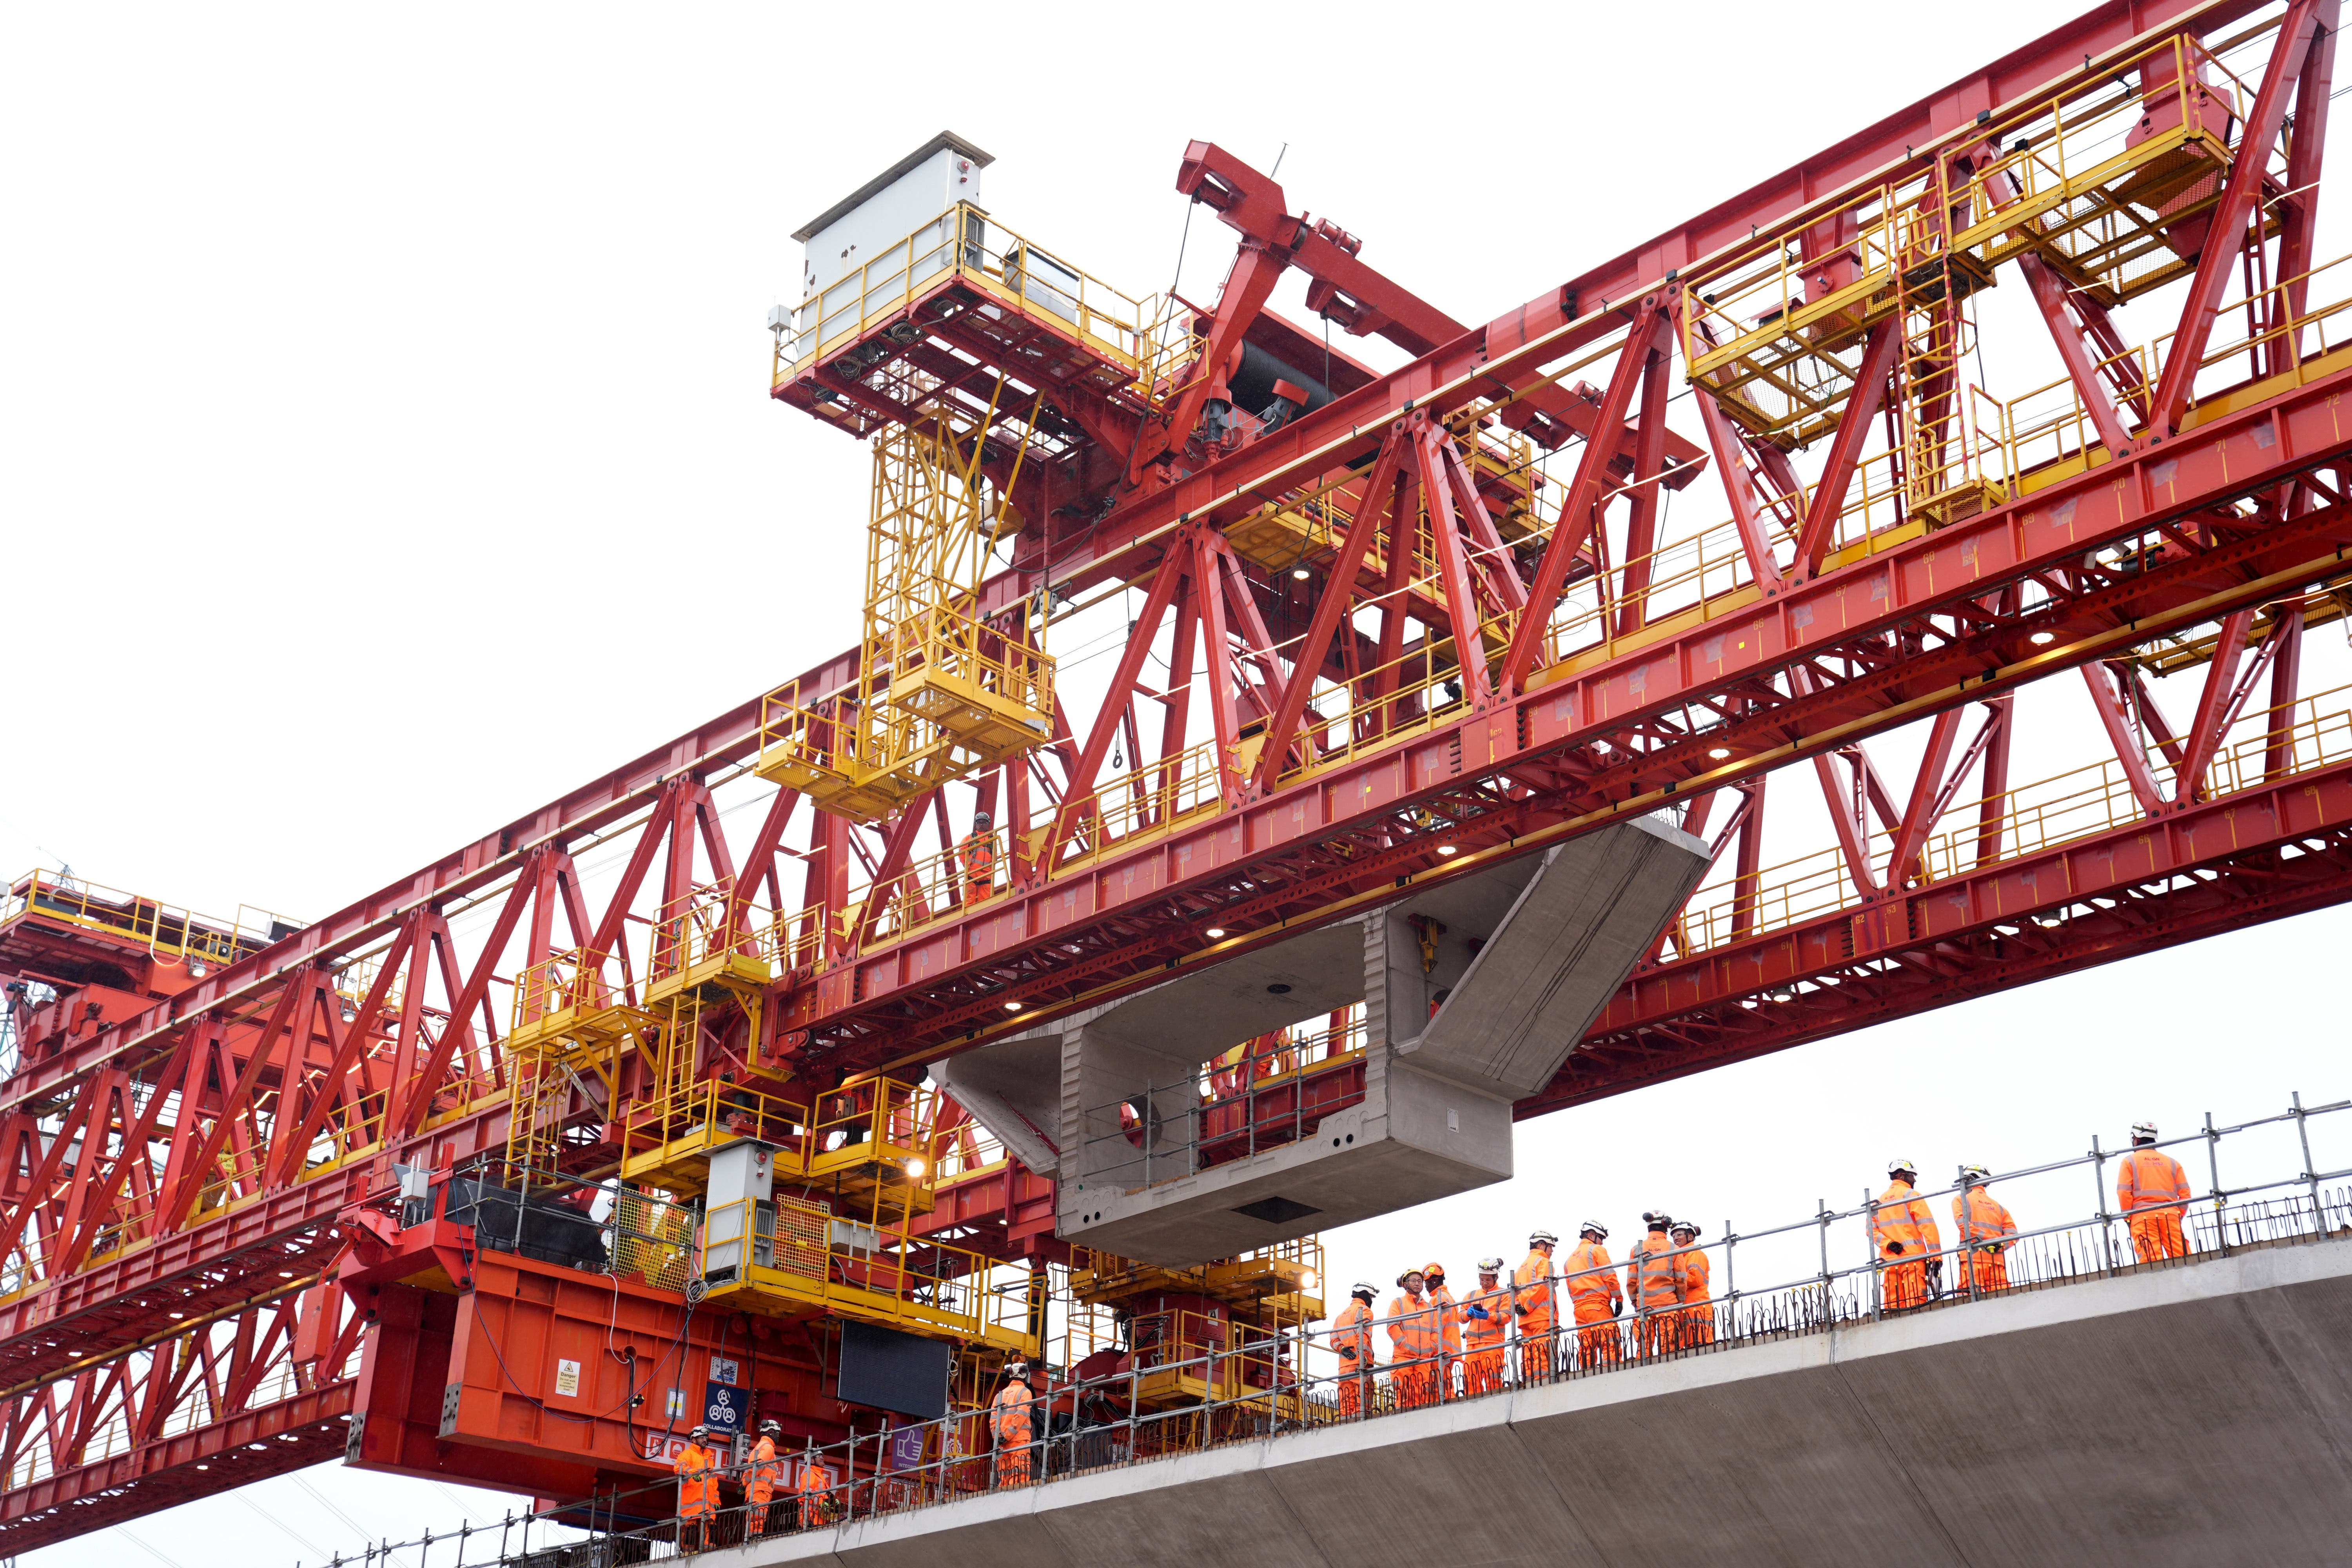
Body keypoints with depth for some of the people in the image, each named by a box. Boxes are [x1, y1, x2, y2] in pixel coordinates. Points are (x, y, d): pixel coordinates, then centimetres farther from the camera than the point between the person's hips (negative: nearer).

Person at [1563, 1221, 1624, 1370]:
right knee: (1611, 1344, -12)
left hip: (1578, 1307, 7)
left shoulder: (1571, 1258, 23)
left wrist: (1579, 1303, 17)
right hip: (1598, 1304, -7)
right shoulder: (1596, 1250, 3)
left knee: (1586, 1348, 4)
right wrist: (1619, 1299, -1)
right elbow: (1610, 1276, -6)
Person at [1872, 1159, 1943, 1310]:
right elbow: (1928, 1226, -8)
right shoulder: (1911, 1196, 0)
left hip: (1889, 1260, 6)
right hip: (1913, 1258, -5)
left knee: (1893, 1308, 3)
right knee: (1917, 1306, -10)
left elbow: (1872, 1230, 7)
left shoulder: (1880, 1200, 17)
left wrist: (1888, 1244, -5)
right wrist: (1936, 1256, -9)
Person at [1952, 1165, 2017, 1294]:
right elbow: (2012, 1234, 11)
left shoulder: (1961, 1200, 10)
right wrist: (1998, 1244, -3)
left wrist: (1983, 1237, -11)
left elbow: (1962, 1223, -9)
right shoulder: (1997, 1206, 24)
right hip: (1997, 1260, 5)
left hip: (1973, 1258, -5)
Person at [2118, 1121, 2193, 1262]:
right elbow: (2185, 1193, 10)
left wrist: (2127, 1217, 7)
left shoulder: (2129, 1161, 8)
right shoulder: (2172, 1162, 18)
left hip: (2143, 1216, -3)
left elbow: (2124, 1193, -1)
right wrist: (2180, 1215, 17)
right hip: (2171, 1215, 3)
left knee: (2151, 1260, -14)